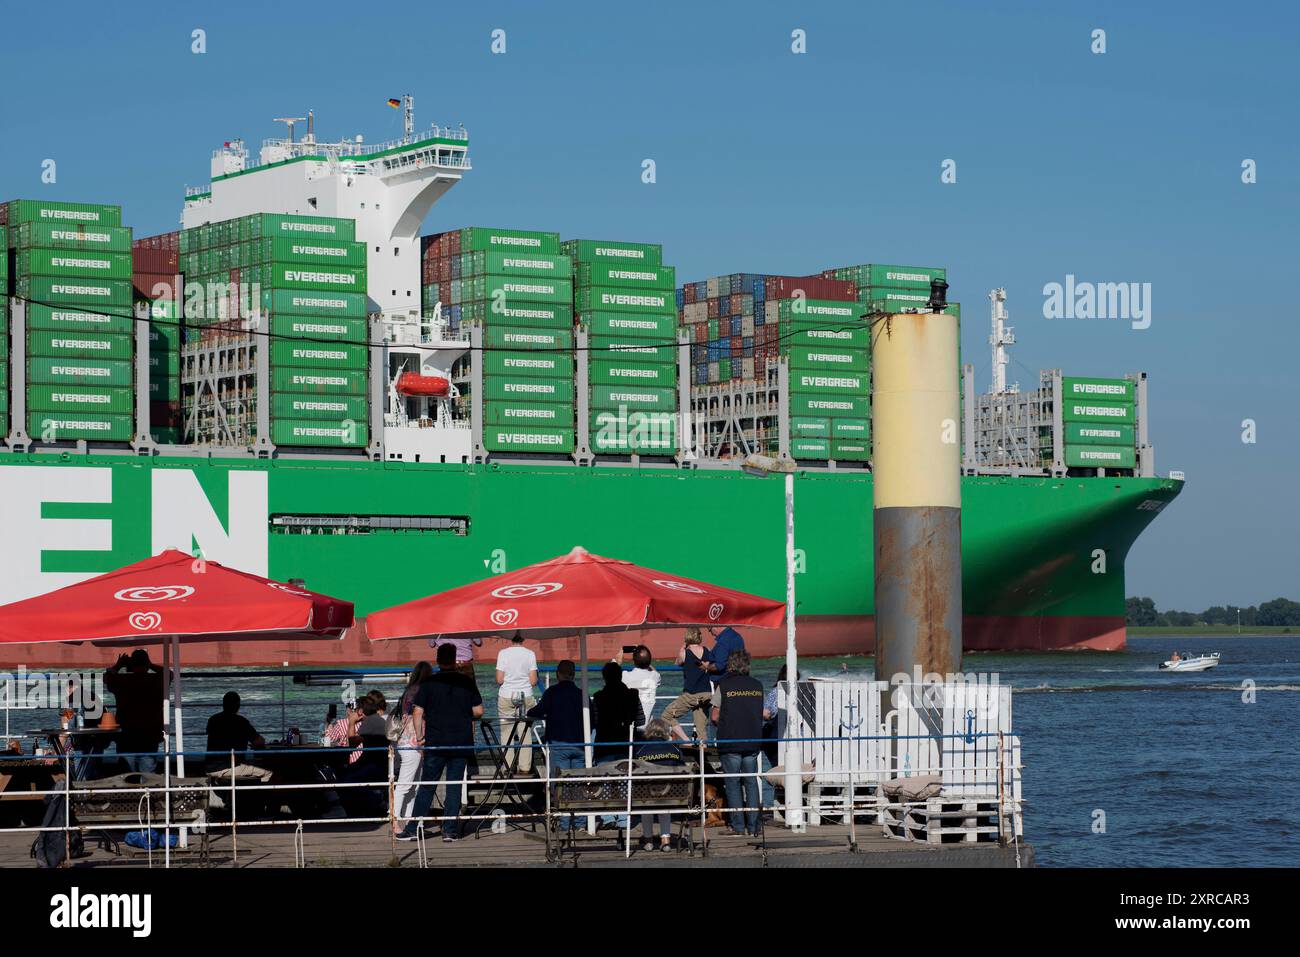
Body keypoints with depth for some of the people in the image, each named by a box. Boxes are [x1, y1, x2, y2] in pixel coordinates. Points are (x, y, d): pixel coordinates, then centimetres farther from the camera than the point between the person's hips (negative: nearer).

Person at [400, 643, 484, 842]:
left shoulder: (429, 682, -3)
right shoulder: (467, 682, 1)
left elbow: (417, 713, -5)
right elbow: (478, 711, 3)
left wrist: (420, 738, 4)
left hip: (435, 743, -1)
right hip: (462, 743, 1)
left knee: (428, 786, 6)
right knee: (454, 786, 6)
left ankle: (413, 829, 6)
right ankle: (450, 830, 3)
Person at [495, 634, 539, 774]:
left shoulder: (503, 653, -5)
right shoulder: (530, 654, -3)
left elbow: (499, 680, -7)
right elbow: (533, 681, -5)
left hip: (506, 696, -1)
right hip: (525, 696, 1)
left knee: (506, 732, 6)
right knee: (525, 732, 6)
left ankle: (508, 767, 4)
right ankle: (525, 767, 3)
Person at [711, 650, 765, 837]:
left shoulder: (724, 686, -6)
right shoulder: (757, 685, 4)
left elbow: (715, 717, -3)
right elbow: (761, 714, 11)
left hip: (730, 742, -3)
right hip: (753, 741, 3)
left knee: (733, 784, 3)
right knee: (751, 783, 9)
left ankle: (738, 826, 1)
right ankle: (753, 826, 7)